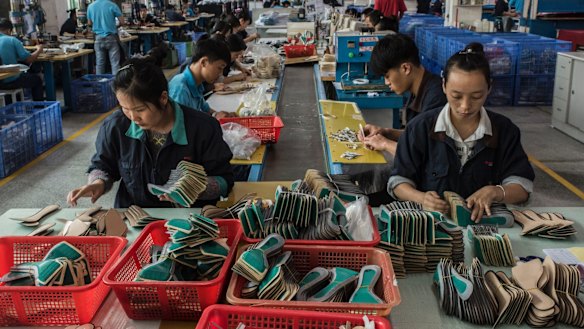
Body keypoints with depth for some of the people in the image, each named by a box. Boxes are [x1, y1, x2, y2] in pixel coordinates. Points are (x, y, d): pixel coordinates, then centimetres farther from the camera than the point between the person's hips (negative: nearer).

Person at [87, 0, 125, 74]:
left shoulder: (90, 6, 1)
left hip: (98, 38, 4)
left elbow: (89, 23, 13)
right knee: (115, 63, -1)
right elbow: (122, 22, -7)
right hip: (111, 37, -3)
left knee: (99, 63, 9)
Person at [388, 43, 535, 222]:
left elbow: (522, 188, 1)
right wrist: (422, 198, -20)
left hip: (484, 221, 2)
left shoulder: (504, 130, 2)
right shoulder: (421, 127, -3)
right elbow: (398, 181, 0)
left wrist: (494, 192, -20)